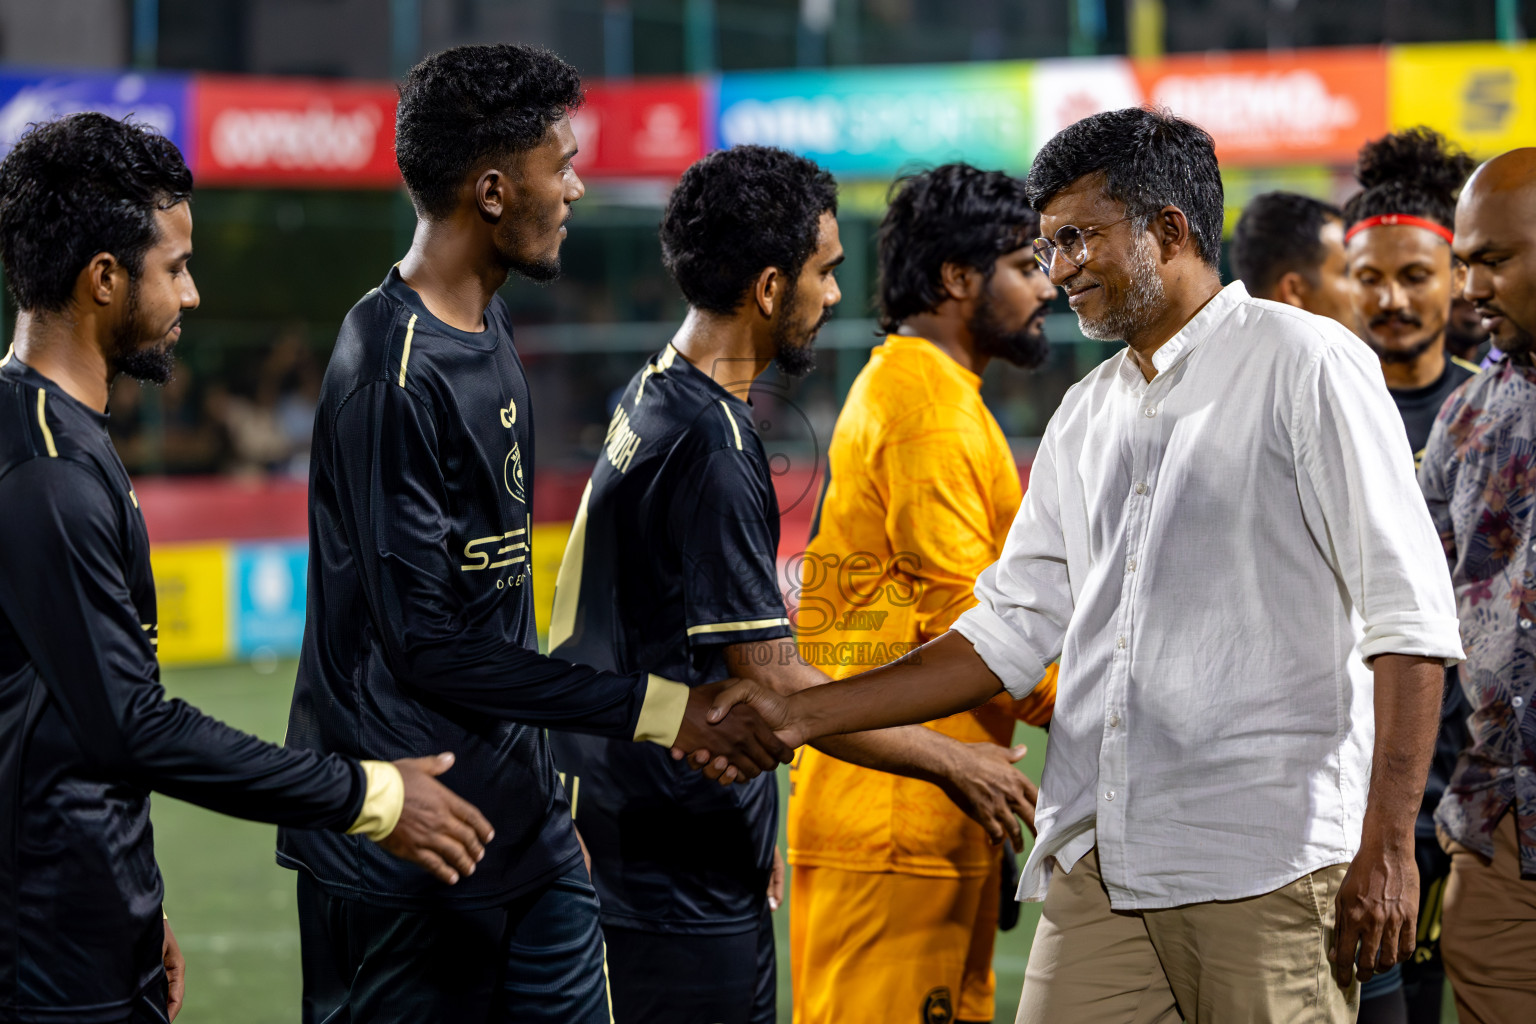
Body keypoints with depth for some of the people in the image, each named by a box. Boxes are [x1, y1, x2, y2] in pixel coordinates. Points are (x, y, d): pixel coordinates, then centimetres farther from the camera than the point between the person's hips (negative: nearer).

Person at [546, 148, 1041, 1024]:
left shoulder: (652, 400, 12)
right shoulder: (713, 446, -20)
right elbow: (772, 682, -20)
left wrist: (748, 828, 24)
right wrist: (953, 763, -10)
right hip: (682, 878, -10)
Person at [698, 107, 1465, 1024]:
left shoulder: (1302, 364, -2)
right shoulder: (1086, 417, 19)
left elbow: (1410, 614, -8)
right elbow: (1008, 633, 21)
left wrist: (1387, 847, -15)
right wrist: (805, 714, 13)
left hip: (1268, 869, -6)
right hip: (1096, 870, 6)